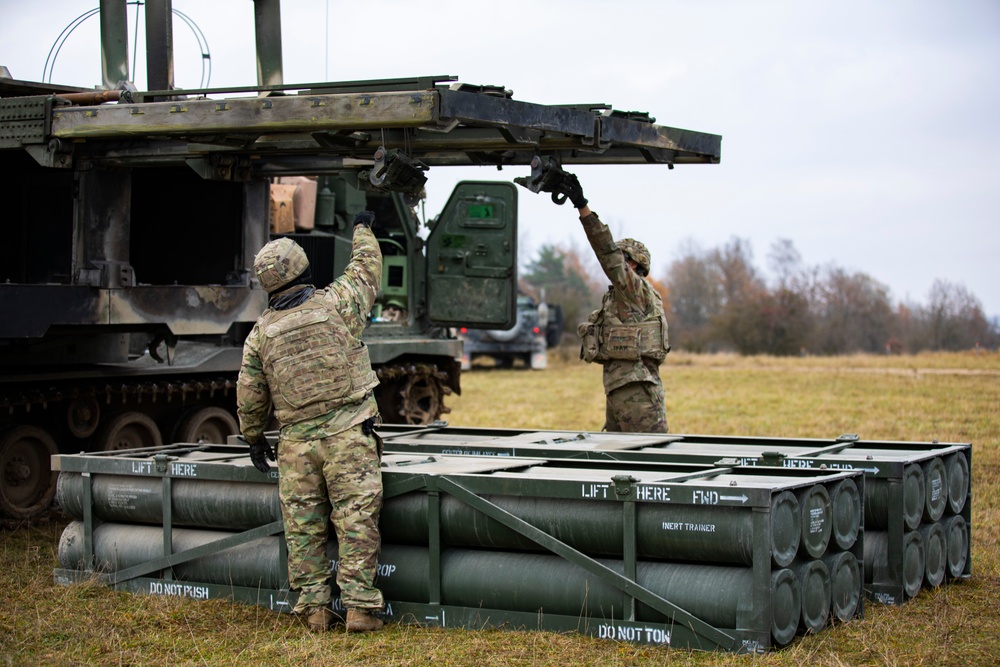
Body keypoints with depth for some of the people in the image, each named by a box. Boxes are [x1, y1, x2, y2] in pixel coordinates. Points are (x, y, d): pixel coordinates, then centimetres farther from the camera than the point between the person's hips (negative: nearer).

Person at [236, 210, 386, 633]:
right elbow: (366, 270, 15)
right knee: (356, 521, -1)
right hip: (348, 436, -2)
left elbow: (249, 396, 9)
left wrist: (254, 438, 24)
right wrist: (363, 230, 33)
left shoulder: (261, 333, 3)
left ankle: (313, 607, 9)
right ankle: (360, 606, -3)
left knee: (303, 527, 8)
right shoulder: (336, 304, -4)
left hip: (296, 442, 2)